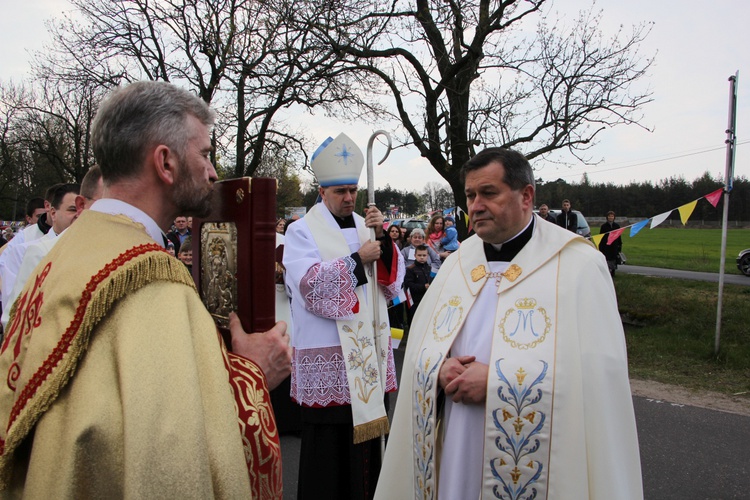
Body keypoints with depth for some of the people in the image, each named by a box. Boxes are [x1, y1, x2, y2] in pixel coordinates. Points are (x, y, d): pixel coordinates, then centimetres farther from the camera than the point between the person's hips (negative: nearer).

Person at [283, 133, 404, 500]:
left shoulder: (364, 226, 11)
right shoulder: (302, 232, -2)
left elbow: (393, 281, 6)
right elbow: (310, 284, -15)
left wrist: (383, 238, -8)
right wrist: (357, 259, -16)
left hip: (368, 348, 5)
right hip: (326, 354, -5)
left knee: (365, 431, 11)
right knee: (329, 438, 2)